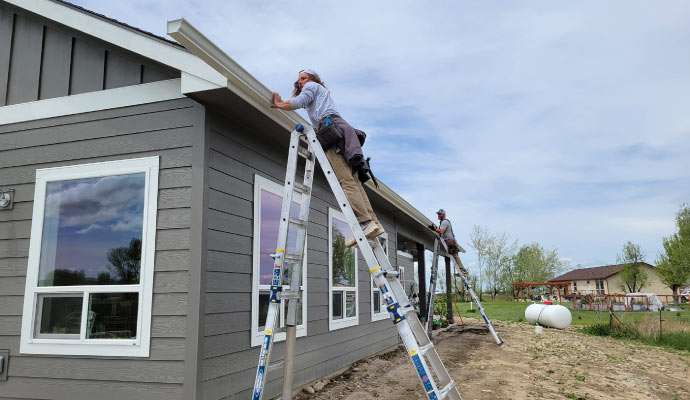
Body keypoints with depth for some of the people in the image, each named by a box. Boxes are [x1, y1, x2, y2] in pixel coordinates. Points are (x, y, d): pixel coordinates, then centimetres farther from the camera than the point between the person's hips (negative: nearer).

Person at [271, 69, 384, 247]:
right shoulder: (323, 93, 43)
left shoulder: (312, 86, 18)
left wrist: (278, 104, 14)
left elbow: (299, 101, 2)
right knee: (354, 182, -5)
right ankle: (374, 223, -16)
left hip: (332, 128, -8)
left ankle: (365, 222, -33)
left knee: (346, 182, -21)